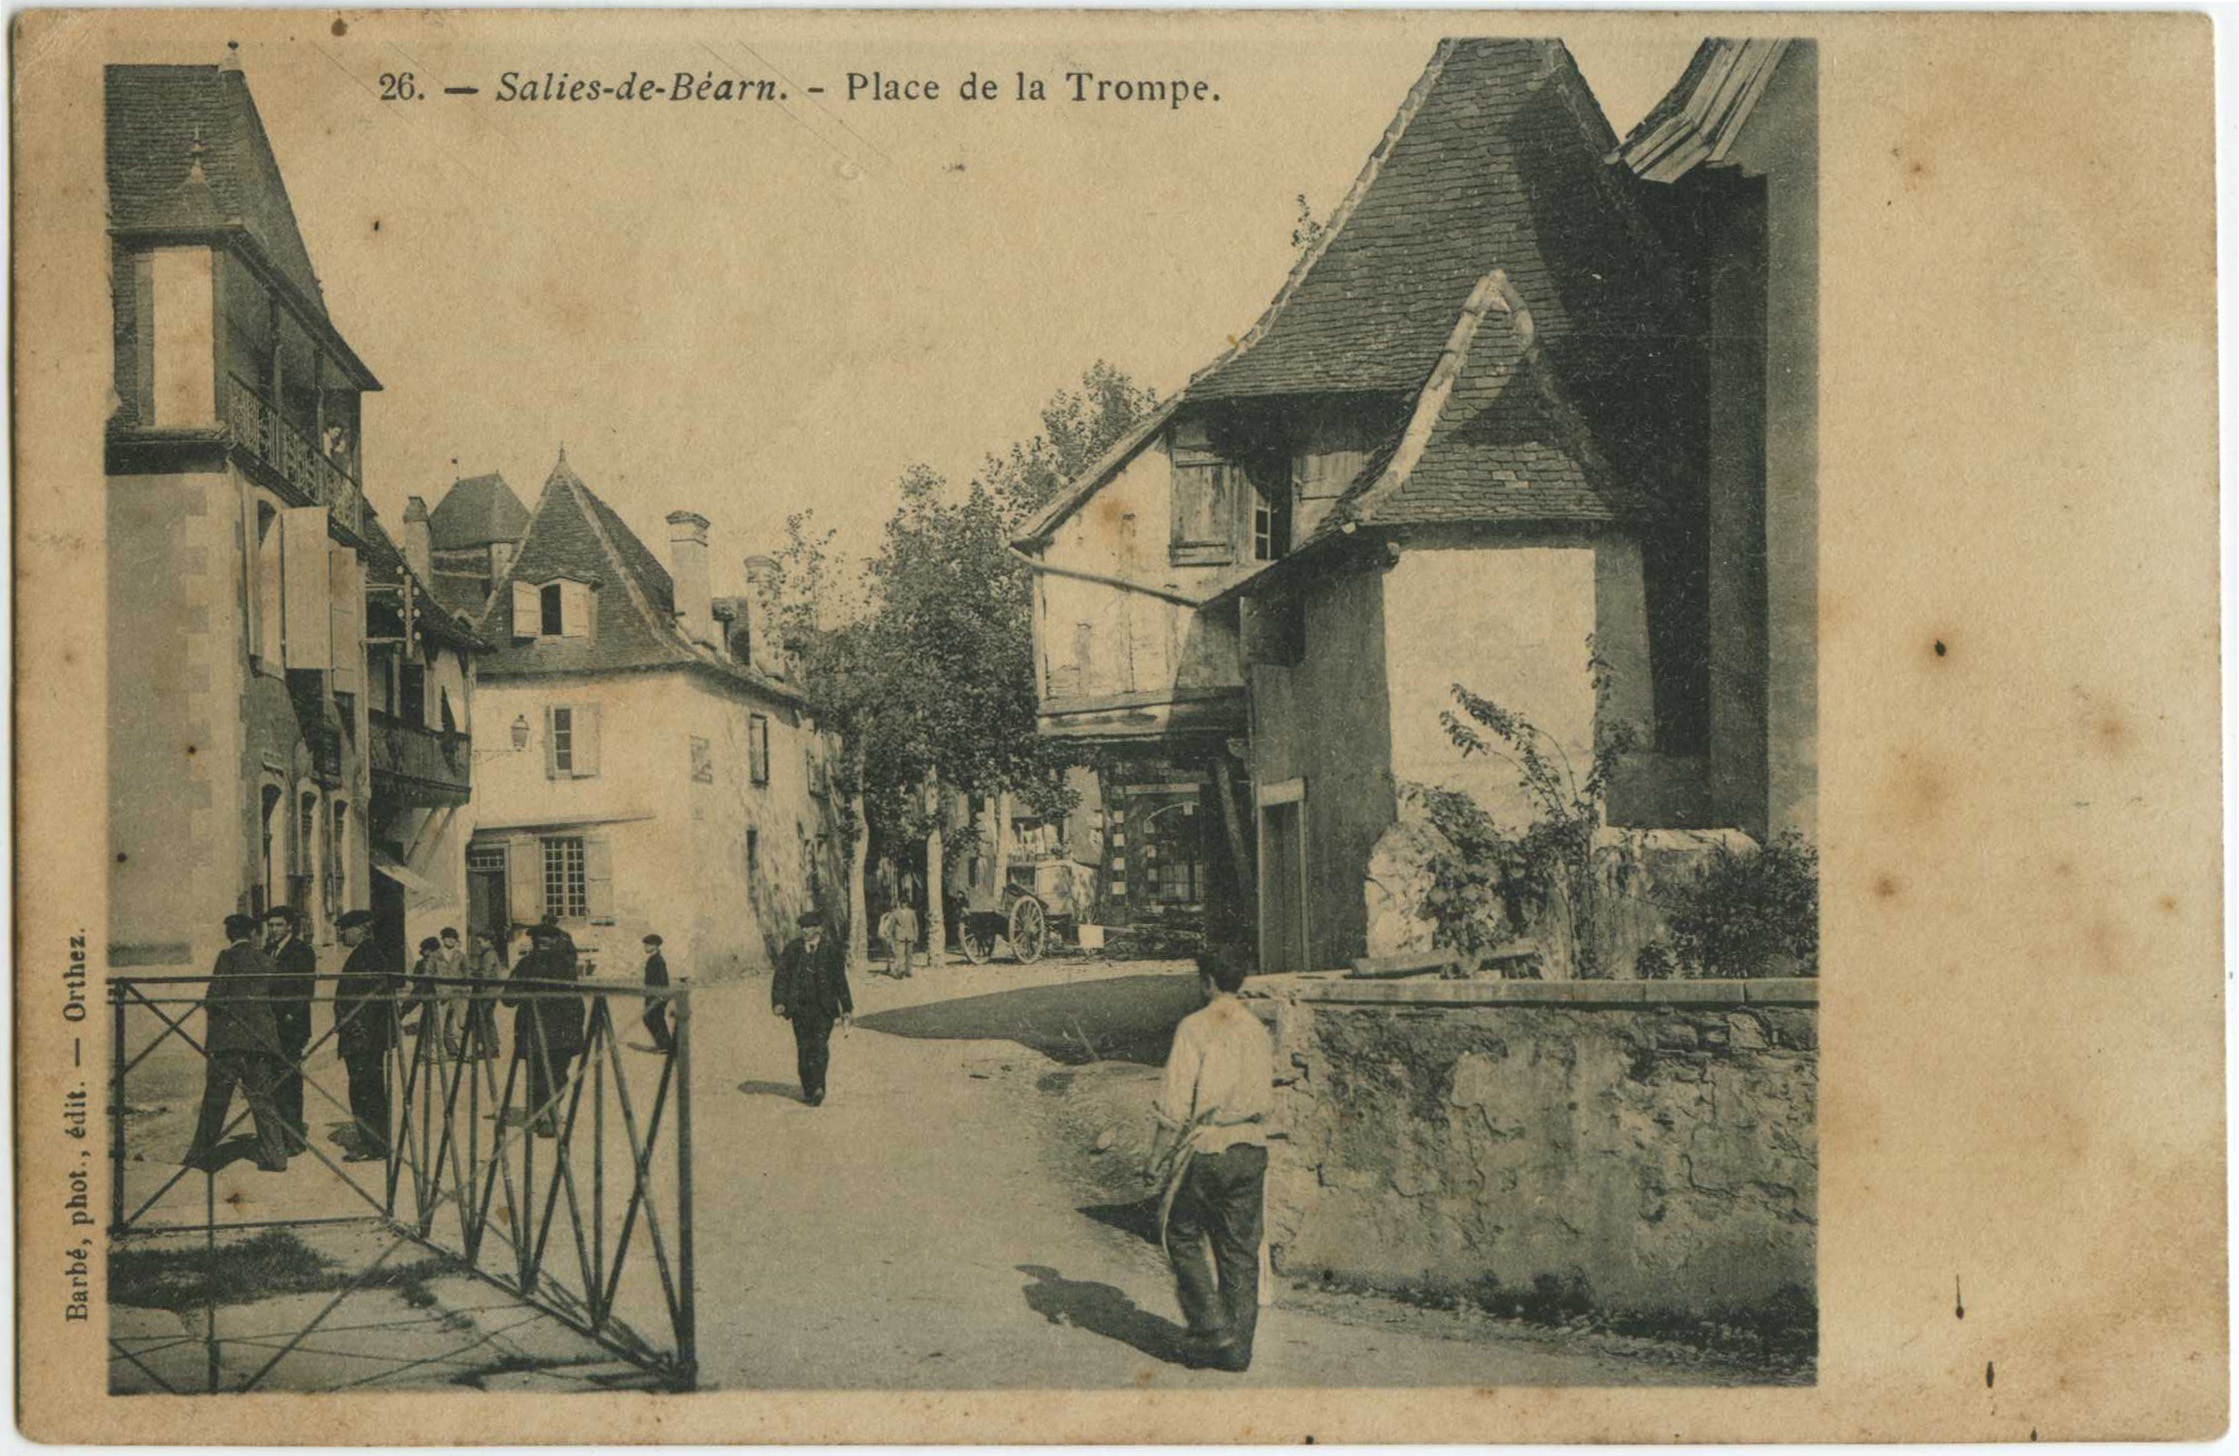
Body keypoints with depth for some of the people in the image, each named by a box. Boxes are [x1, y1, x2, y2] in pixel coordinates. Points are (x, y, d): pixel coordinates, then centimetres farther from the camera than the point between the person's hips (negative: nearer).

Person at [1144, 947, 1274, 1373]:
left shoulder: (1195, 1027, -10)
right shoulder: (1259, 1031, 9)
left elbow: (1175, 1102, -12)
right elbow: (1266, 1102, 14)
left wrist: (1158, 1161, -6)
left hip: (1204, 1150, -5)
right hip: (1251, 1150, 6)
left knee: (1183, 1238, 10)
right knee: (1240, 1250, 10)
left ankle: (1213, 1330, 2)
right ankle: (1237, 1347, 12)